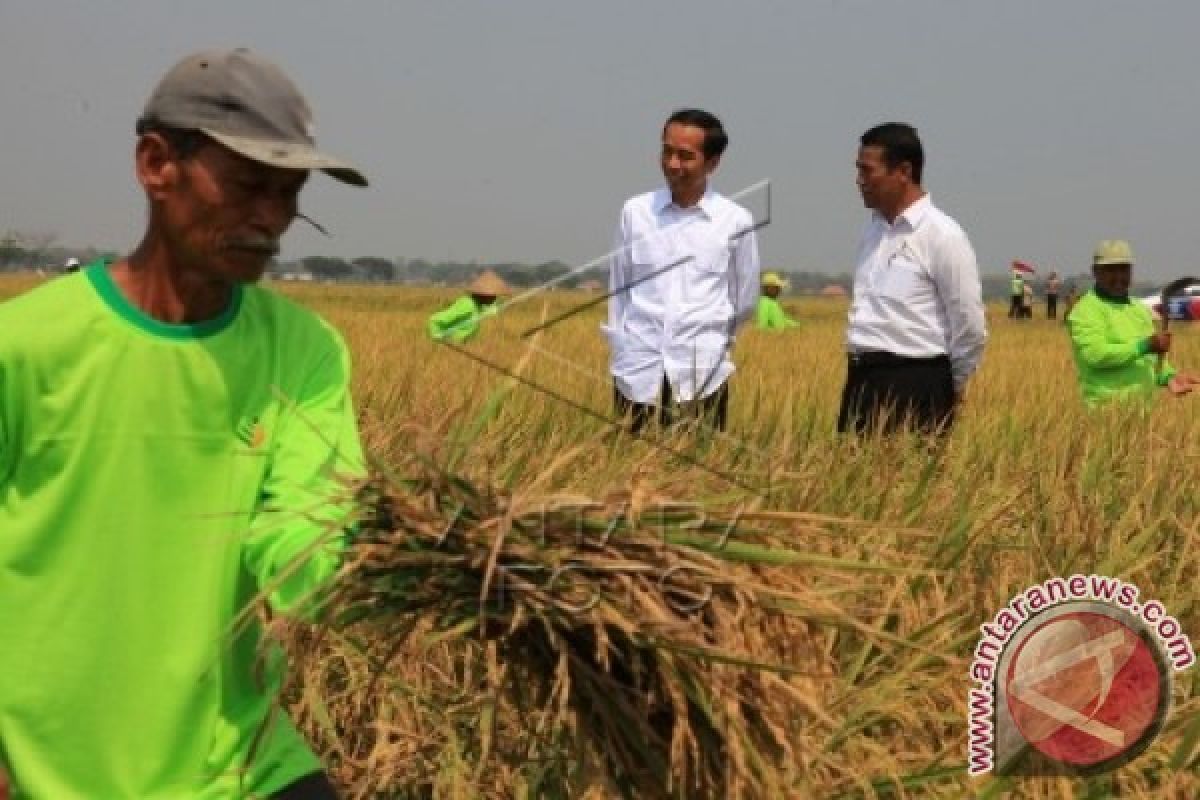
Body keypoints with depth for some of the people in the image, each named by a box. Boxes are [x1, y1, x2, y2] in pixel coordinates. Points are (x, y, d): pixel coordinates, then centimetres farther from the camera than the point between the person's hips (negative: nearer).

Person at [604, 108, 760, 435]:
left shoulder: (736, 221, 0)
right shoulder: (634, 211, 4)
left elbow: (745, 301, 12)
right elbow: (618, 289, 12)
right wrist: (619, 354, 11)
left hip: (702, 374, -1)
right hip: (638, 371, 1)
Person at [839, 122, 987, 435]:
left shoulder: (942, 236, -10)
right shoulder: (873, 228, 12)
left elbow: (971, 328, -9)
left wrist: (951, 389, 2)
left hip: (914, 388, -7)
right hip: (863, 382, 7)